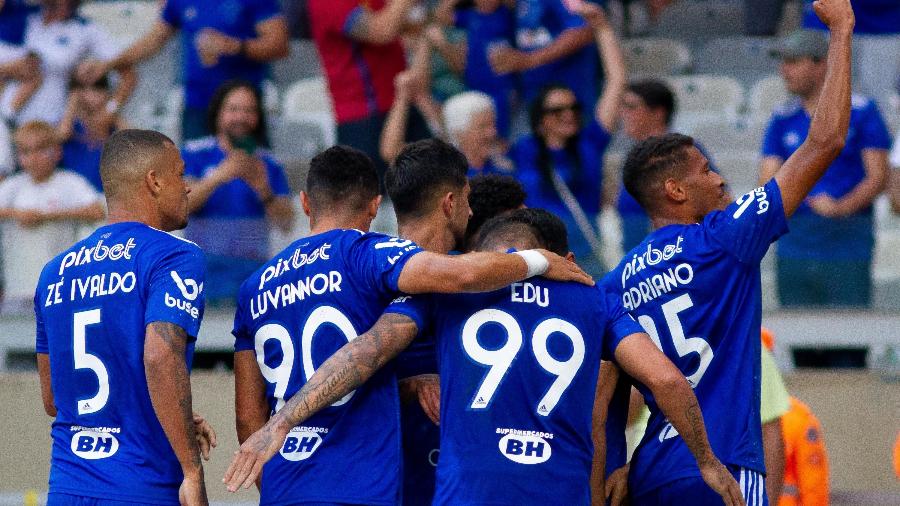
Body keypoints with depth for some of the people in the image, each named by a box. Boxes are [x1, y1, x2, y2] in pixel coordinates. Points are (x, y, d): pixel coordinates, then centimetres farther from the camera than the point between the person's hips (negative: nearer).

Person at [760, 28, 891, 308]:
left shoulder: (861, 111, 0)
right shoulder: (783, 120, 12)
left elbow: (878, 177, -4)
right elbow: (768, 183, 9)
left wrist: (842, 207, -20)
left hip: (847, 241, -4)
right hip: (795, 240, 4)